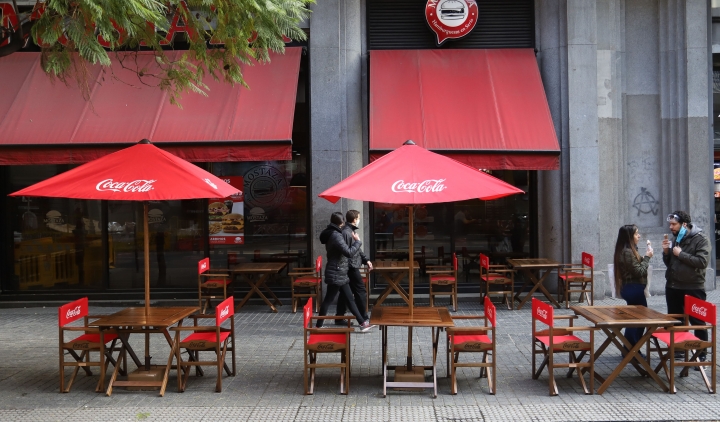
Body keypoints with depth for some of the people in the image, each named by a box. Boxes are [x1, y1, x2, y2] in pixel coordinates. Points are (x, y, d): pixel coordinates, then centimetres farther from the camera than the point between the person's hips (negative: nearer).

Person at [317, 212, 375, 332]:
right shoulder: (336, 235, -20)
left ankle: (362, 323, 15)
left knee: (349, 299, 11)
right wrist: (357, 241, -13)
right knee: (328, 300, 0)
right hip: (336, 274, -10)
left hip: (339, 273, 10)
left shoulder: (331, 233, 11)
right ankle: (318, 326, 10)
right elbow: (349, 253, -26)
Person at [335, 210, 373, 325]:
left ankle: (339, 318, 16)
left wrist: (366, 260, 17)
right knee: (361, 292, -2)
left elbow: (357, 249, 21)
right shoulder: (346, 232, -17)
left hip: (350, 268, 10)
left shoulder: (350, 231, 15)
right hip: (351, 267, -10)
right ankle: (363, 318, 4)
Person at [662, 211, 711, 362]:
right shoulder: (676, 239, 11)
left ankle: (702, 354, 10)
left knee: (697, 322, 2)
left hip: (693, 289, -7)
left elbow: (702, 261, -23)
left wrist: (681, 254, -18)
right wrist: (666, 252, -3)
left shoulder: (700, 239, -10)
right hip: (673, 287, 7)